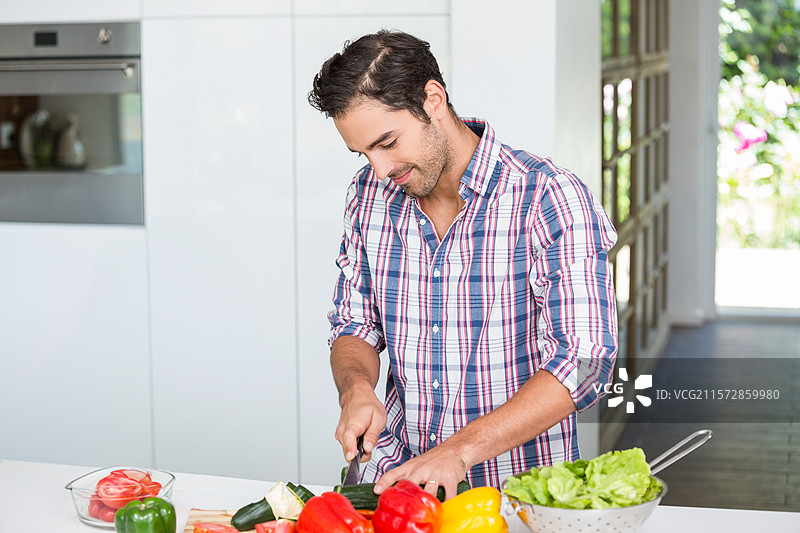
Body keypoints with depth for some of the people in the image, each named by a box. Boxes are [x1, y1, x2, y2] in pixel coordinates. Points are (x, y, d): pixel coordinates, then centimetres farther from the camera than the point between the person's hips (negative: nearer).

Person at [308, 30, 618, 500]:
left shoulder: (552, 199, -12)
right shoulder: (370, 194, 5)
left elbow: (583, 363, -18)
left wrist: (461, 451, -26)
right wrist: (357, 388, -9)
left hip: (517, 478, -4)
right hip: (398, 471, 4)